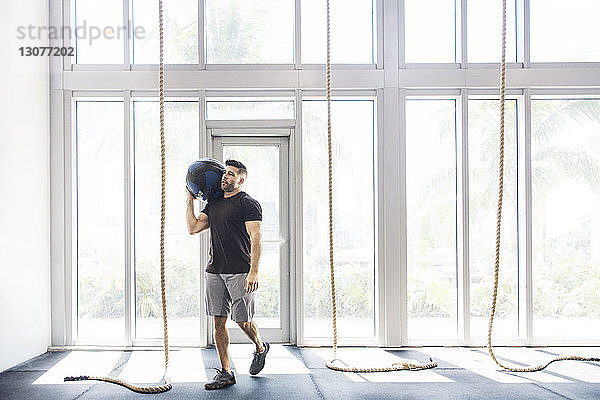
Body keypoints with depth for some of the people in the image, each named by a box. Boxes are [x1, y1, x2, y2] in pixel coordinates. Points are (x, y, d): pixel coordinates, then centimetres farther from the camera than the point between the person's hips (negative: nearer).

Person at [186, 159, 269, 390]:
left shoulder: (248, 204, -6)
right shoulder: (214, 204, 16)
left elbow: (255, 239, -14)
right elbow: (193, 228, 12)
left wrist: (253, 272, -22)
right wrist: (190, 199, 13)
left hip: (240, 272, -6)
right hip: (214, 271, 7)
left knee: (243, 321, -2)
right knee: (218, 320, 6)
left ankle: (260, 348, 31)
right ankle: (225, 373, 17)